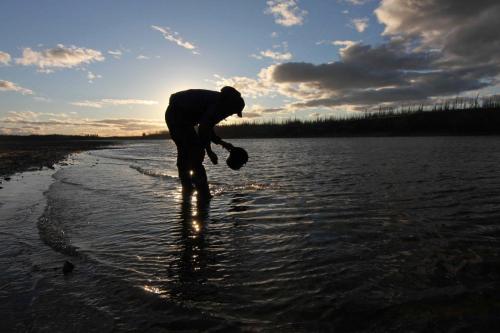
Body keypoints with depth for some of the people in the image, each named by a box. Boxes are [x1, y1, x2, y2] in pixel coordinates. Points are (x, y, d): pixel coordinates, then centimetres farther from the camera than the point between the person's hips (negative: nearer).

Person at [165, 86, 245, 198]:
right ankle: (203, 192, -7)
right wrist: (209, 151, -16)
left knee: (184, 151, 16)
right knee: (195, 151, -9)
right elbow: (204, 128, -23)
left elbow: (205, 127, 18)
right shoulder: (219, 103, -16)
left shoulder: (215, 101, 13)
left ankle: (187, 187, 26)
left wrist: (222, 143, 17)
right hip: (179, 116, -11)